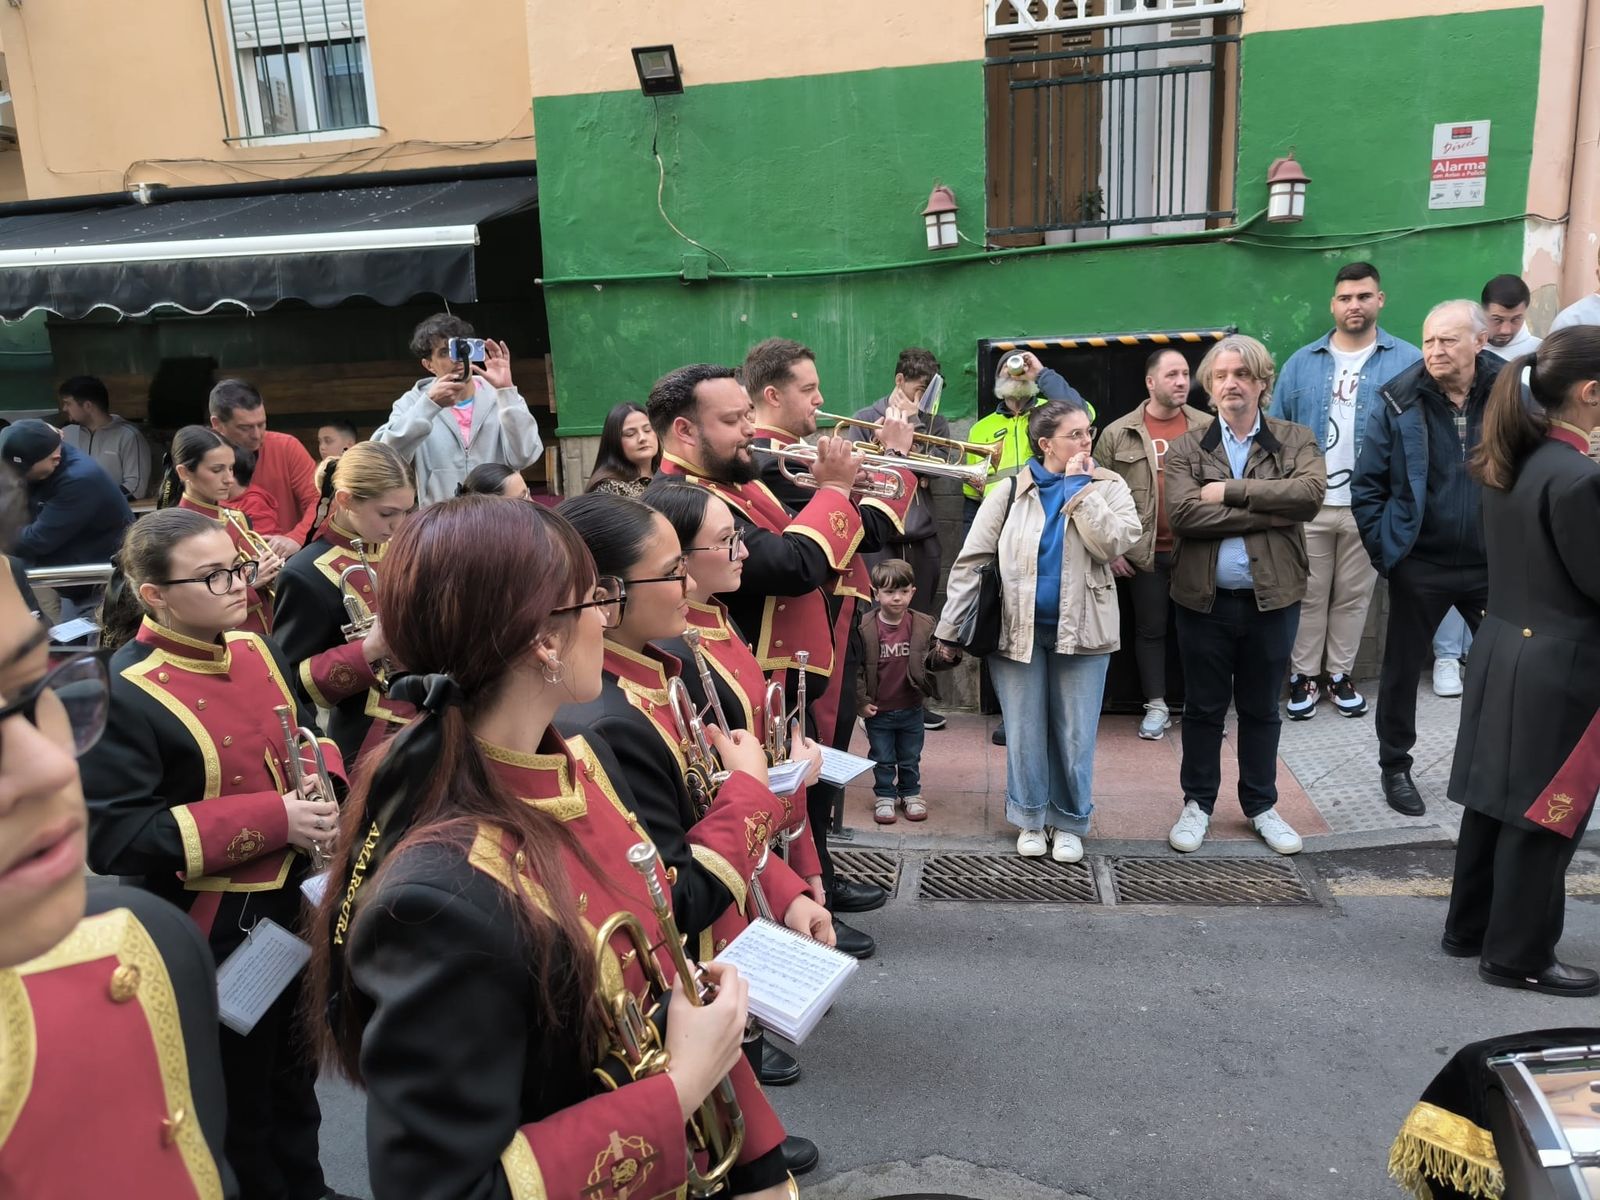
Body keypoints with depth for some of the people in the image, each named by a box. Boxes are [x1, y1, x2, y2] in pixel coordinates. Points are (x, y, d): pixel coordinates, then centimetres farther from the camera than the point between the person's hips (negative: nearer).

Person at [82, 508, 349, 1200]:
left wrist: (322, 787, -10)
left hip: (290, 900, 7)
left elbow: (309, 736, 13)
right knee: (233, 1092, 14)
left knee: (293, 1068, 26)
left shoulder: (255, 649, -1)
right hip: (206, 928, -7)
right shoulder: (123, 695, -22)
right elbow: (113, 837, -25)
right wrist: (273, 818, -29)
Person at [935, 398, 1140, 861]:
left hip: (1081, 631, 0)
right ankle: (1030, 819, 26)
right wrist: (949, 630, -4)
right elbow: (971, 561, -2)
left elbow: (1114, 543, -16)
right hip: (1018, 630, 0)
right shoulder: (1010, 491, -1)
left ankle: (1069, 822, 24)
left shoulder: (1107, 487, 2)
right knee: (1025, 733, 9)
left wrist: (1081, 489, -13)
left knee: (1075, 736, 7)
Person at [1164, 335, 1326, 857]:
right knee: (1203, 709, 11)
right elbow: (1182, 512, -17)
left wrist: (1229, 490, -18)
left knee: (1261, 709, 14)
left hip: (1272, 598, 1)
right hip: (1205, 599, 0)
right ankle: (1198, 803, 27)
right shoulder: (1187, 448, 1)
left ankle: (1261, 805, 30)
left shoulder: (1296, 440, 3)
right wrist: (1269, 514, -16)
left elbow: (1310, 492, -17)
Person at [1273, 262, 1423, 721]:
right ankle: (1304, 676, 19)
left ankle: (1340, 674, 25)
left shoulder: (1409, 362, -2)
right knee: (1307, 594, 8)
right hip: (1307, 504, 1)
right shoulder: (1301, 363, 4)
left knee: (1354, 596, 12)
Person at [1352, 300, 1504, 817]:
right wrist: (1384, 550, -7)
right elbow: (1367, 486, -2)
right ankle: (1395, 767, 26)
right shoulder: (1400, 403, -7)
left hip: (1494, 564, 2)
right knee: (1402, 668, 9)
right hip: (1419, 565, -1)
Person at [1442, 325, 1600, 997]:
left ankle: (1470, 927, 32)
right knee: (1544, 816, 6)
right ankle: (1518, 956, 20)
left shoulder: (1510, 462, 5)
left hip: (1504, 650, 9)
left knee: (1498, 799, 19)